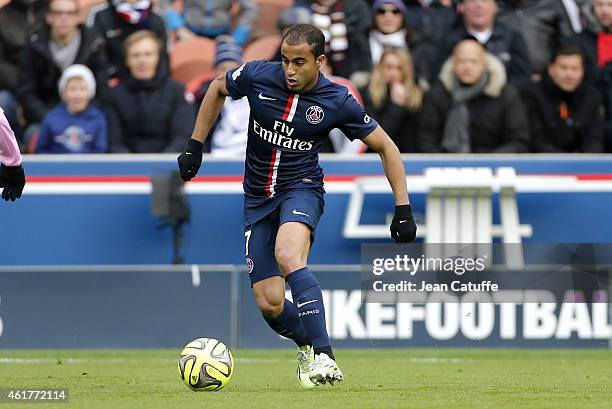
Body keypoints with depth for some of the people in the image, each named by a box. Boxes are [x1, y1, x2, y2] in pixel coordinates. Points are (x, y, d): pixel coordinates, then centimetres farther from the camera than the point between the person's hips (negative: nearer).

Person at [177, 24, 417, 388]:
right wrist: (195, 146, 10)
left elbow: (386, 146, -2)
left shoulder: (337, 102, -14)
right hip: (258, 197, 3)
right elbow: (217, 89, 12)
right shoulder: (258, 76, -11)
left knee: (288, 256, -36)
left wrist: (403, 210, -6)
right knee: (269, 304, -4)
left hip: (302, 188, -3)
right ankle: (308, 345, 30)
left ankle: (324, 357, -38)